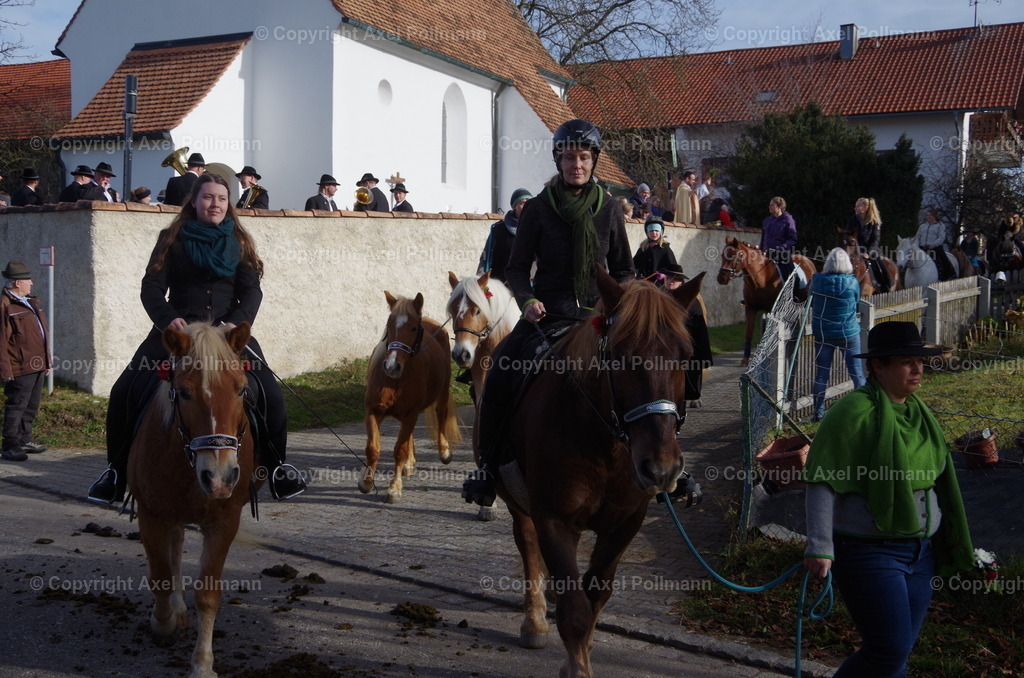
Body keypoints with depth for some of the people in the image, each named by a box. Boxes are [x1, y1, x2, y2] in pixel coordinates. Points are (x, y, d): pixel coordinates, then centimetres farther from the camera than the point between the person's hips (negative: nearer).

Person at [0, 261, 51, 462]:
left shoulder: (29, 302, 17)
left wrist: (47, 361, 21)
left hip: (37, 366, 9)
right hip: (20, 369, -9)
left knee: (31, 406, 17)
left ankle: (24, 440, 28)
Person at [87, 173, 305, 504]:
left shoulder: (238, 242, 9)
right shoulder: (172, 239, 6)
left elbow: (251, 291, 1)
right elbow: (152, 287, 0)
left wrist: (236, 322, -18)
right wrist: (167, 318, -20)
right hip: (177, 328, 0)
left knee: (268, 393, -14)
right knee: (126, 391, -11)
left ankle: (276, 467, 5)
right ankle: (117, 470, 6)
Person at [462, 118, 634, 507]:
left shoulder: (609, 211, 7)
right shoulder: (538, 209, 2)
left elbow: (623, 270, 14)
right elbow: (517, 268, 4)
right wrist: (527, 301, -15)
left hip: (597, 315, 1)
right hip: (546, 314, -1)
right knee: (500, 372, -24)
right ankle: (489, 468, -11)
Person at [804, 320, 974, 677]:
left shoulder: (917, 411, 10)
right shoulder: (854, 412, -15)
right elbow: (822, 483, -18)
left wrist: (955, 542, 22)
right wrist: (820, 547, -24)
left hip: (920, 551, 8)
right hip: (869, 552, -8)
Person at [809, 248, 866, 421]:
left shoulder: (817, 280, -9)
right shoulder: (852, 282, -12)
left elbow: (812, 304, 2)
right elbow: (857, 301, 4)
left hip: (822, 334, 1)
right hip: (849, 333, -1)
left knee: (821, 373, 9)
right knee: (856, 371, 9)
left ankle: (819, 412, 13)